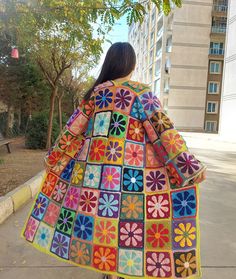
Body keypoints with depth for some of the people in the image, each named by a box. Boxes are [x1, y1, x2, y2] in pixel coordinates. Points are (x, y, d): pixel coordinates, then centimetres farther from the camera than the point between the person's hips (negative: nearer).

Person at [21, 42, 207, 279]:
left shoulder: (96, 92, 4)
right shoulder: (143, 94, -5)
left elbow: (73, 129, 6)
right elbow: (163, 132, -10)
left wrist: (54, 159, 18)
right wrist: (191, 167, -5)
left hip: (95, 168, 3)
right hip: (130, 171, -3)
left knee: (104, 218, 17)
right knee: (126, 225, 11)